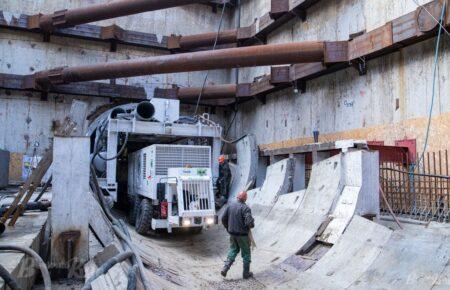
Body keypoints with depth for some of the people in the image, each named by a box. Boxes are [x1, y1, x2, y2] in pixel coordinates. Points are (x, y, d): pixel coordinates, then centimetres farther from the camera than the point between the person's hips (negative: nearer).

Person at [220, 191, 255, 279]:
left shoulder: (230, 205, -2)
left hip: (232, 233, 5)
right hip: (242, 234, -5)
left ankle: (225, 269, 10)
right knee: (246, 253, 12)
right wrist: (252, 224, -3)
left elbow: (223, 218, 2)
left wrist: (228, 228, 16)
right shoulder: (245, 208, -20)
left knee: (233, 250, 21)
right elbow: (249, 222, -26)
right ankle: (246, 273, 21)